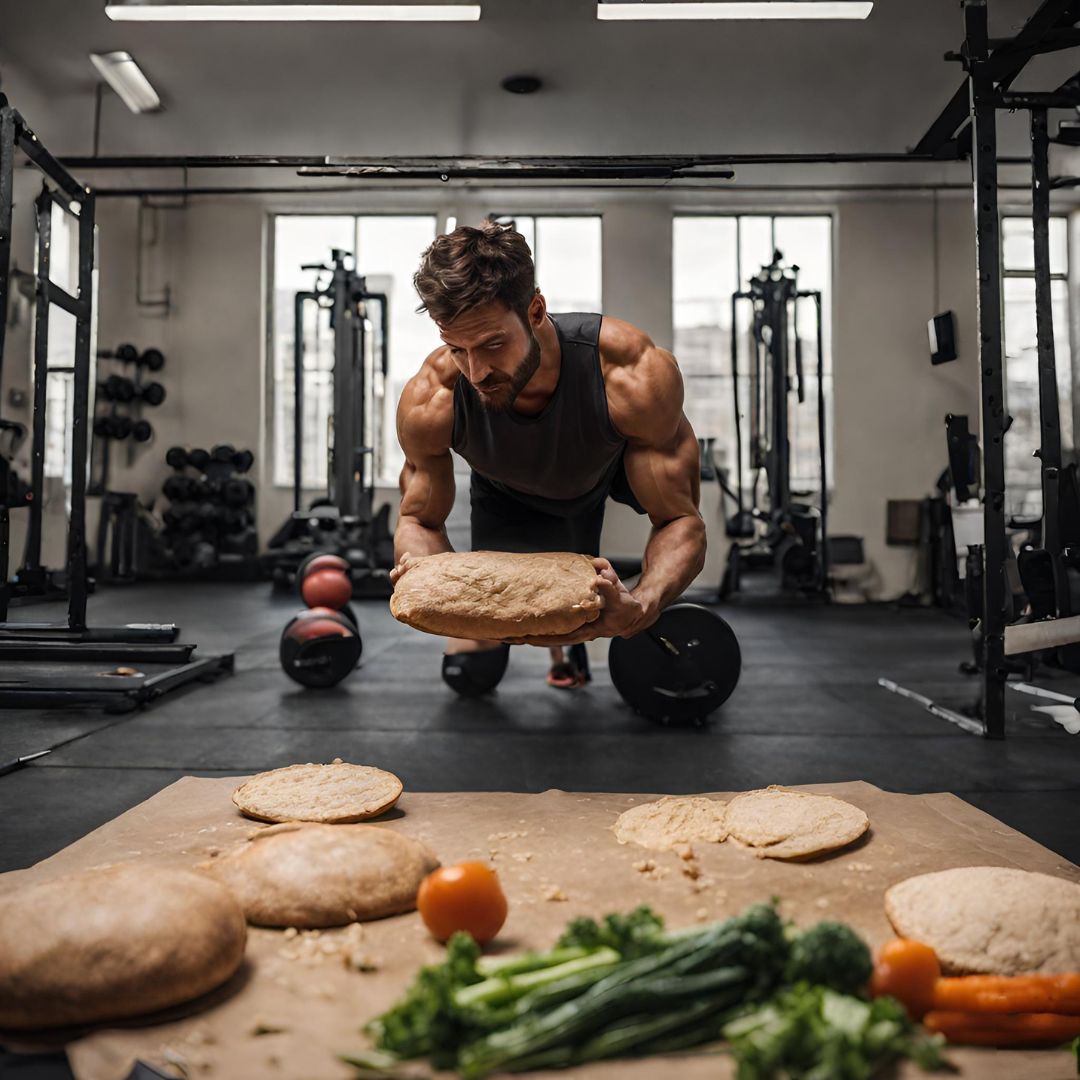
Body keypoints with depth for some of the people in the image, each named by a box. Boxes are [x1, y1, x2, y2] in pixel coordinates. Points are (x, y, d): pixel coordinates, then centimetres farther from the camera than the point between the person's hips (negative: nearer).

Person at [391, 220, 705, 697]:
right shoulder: (429, 401, -38)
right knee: (469, 672, -4)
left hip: (610, 470, 2)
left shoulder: (635, 376, -44)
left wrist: (640, 605, -59)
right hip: (508, 499, -1)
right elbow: (419, 517, -21)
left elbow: (680, 519, -36)